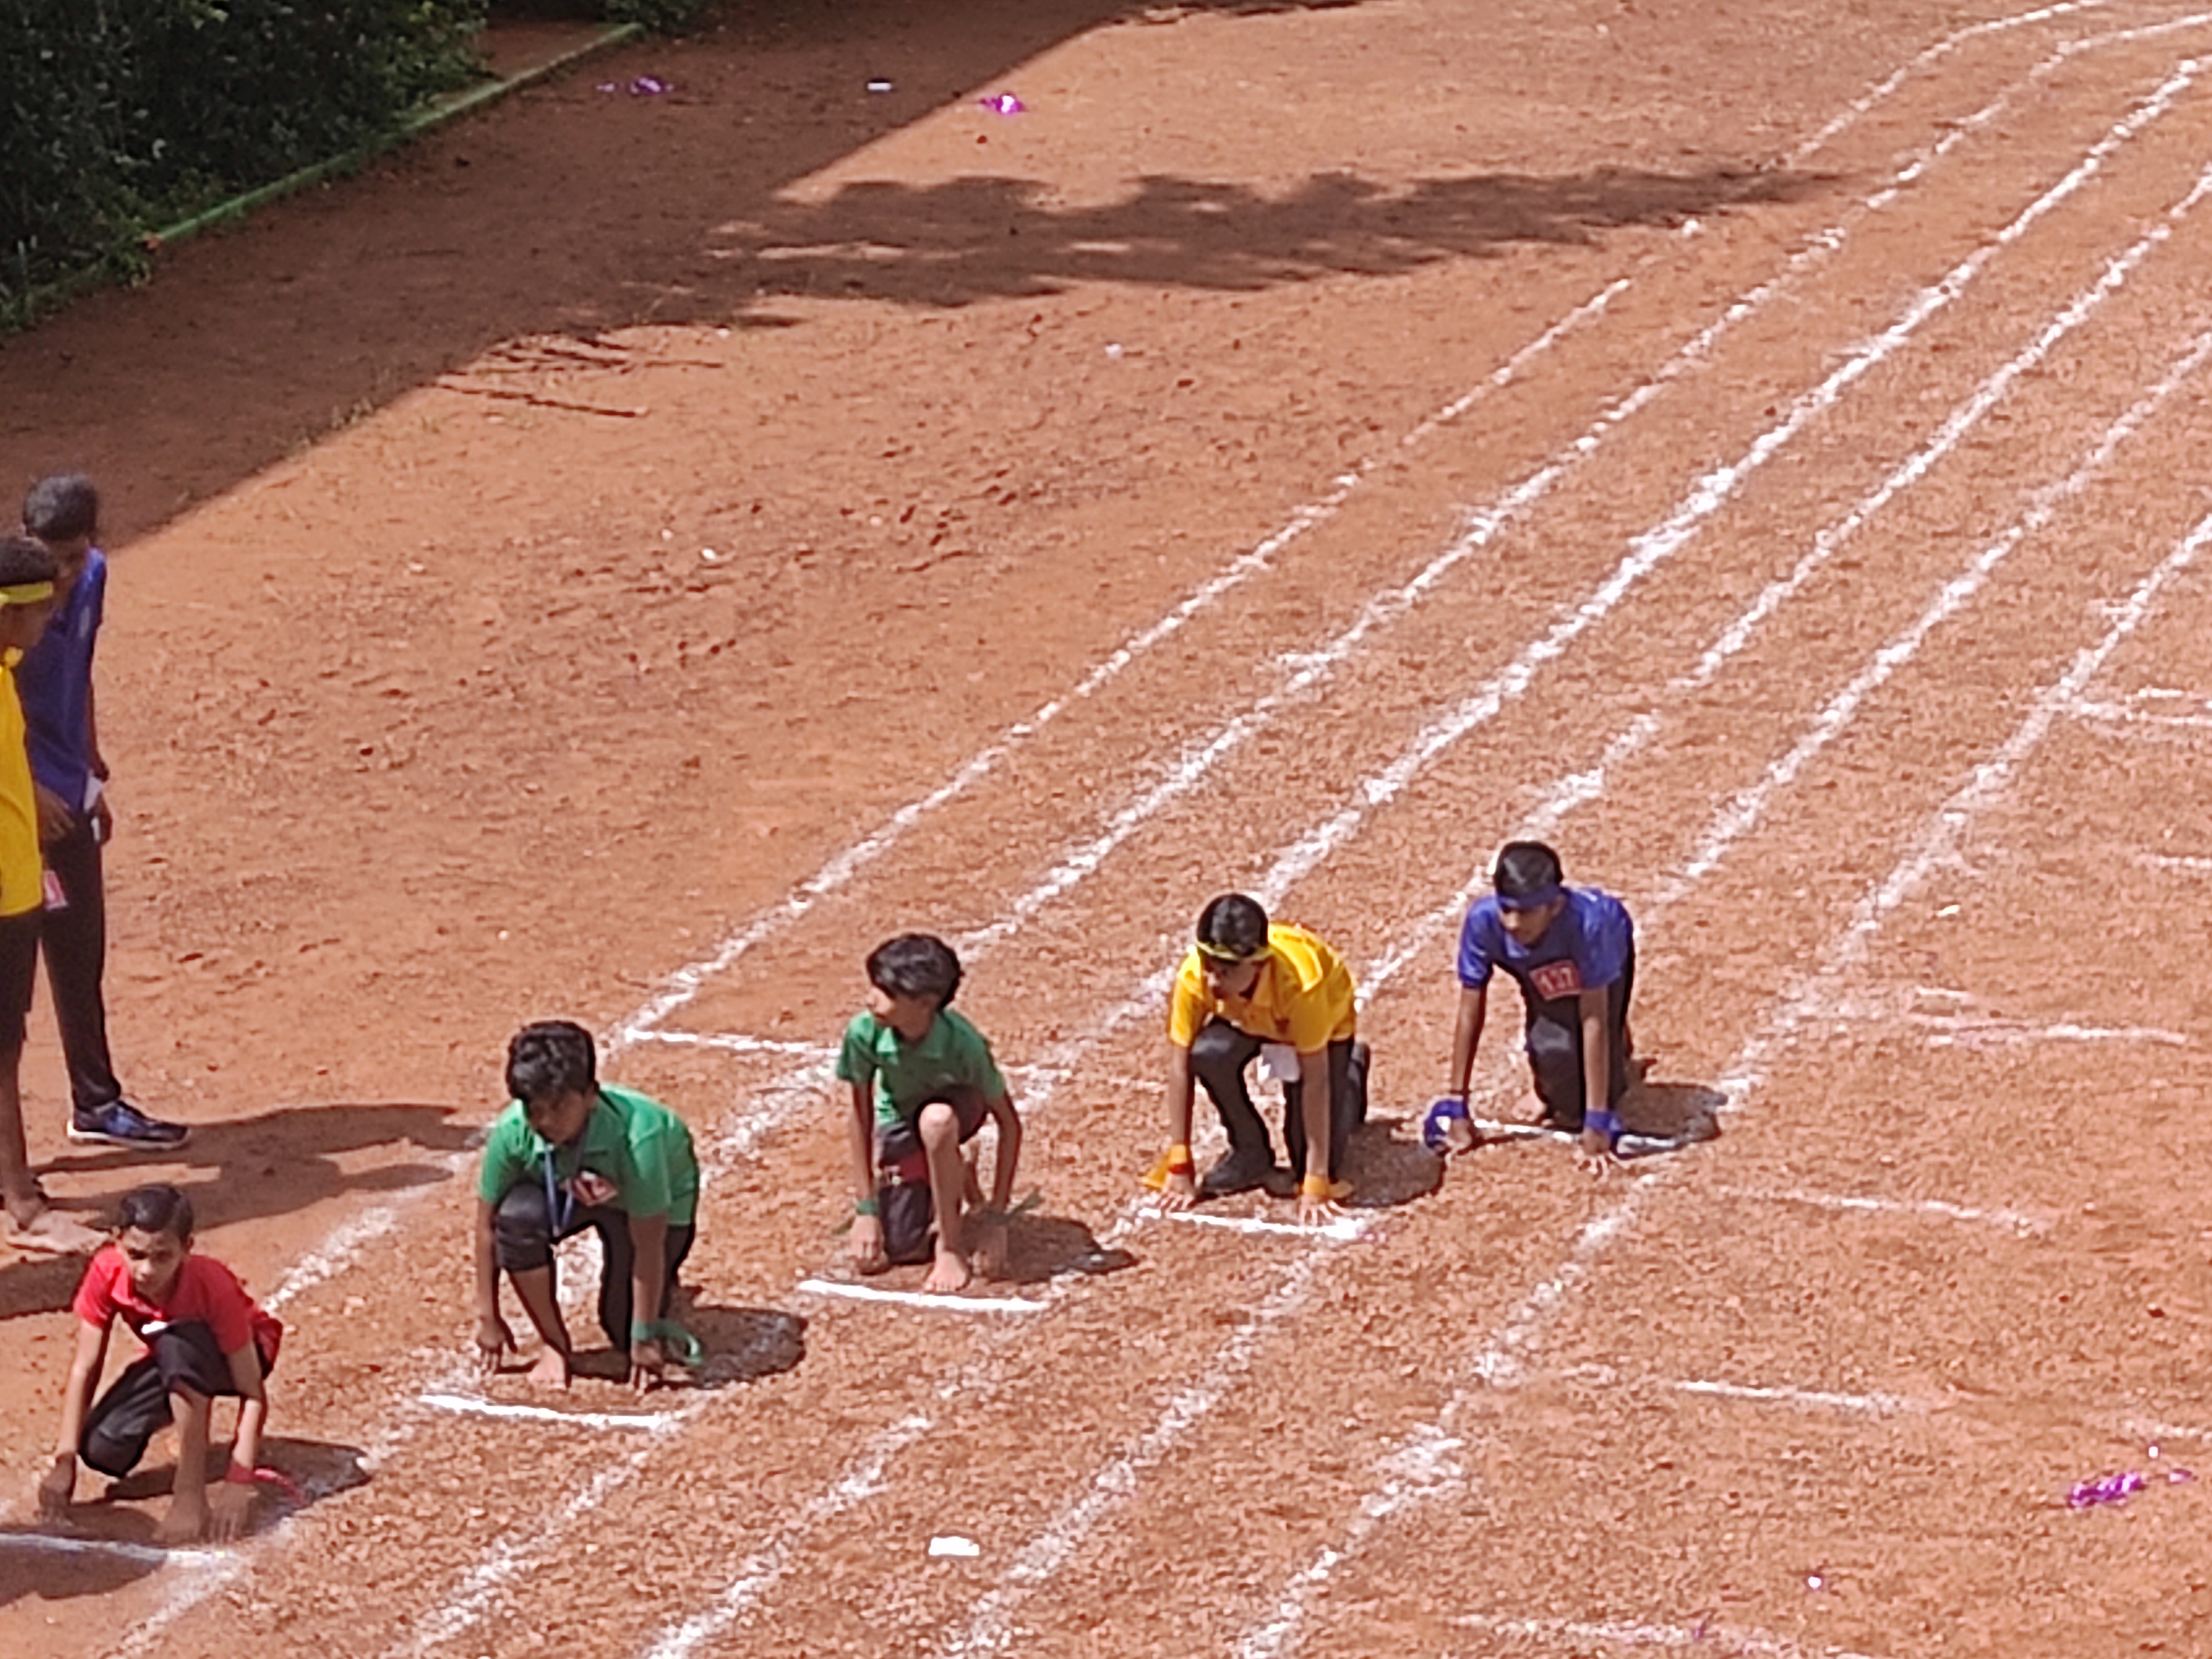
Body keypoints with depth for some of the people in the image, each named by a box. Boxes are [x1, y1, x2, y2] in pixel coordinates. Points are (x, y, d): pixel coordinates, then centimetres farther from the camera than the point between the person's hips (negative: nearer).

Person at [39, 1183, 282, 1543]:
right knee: (102, 1449, -21)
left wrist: (239, 1481, -41)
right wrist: (65, 1460, -25)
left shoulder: (212, 1286, -35)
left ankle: (192, 1496, -33)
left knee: (177, 1345, -39)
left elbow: (253, 1393, -32)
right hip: (174, 1364, 4)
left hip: (232, 1355, -4)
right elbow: (84, 1368, -19)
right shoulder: (107, 1273, -26)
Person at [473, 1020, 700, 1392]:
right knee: (517, 1215, -31)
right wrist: (487, 1317, -15)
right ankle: (556, 1346, -9)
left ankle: (663, 1288, 26)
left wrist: (644, 1338, -26)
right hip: (566, 1193, 3)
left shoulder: (635, 1136, -42)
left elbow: (647, 1245, -33)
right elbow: (488, 1223, -20)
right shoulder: (511, 1132, -34)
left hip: (662, 1202, -2)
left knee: (625, 1330, -11)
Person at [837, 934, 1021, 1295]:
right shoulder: (864, 1033, -30)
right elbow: (861, 1116, -15)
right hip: (898, 1121, 3)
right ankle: (956, 1178, 23)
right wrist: (866, 1207, -15)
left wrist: (997, 1216, -26)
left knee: (936, 1120, -42)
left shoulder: (962, 1043, -35)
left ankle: (951, 1248, -20)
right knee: (881, 1255, -7)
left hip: (956, 1108, -3)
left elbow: (1009, 1123, -25)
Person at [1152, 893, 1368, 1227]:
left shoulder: (1299, 983, -44)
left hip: (1327, 1017, -3)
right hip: (1247, 1019, 3)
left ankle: (1351, 1070, 20)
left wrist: (1315, 1185, -37)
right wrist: (1179, 1165, -27)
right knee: (1208, 1054, -32)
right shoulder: (1194, 975, -37)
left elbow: (1315, 1079, -39)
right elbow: (1180, 1065, -28)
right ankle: (1251, 1155, -5)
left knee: (1320, 1158, -11)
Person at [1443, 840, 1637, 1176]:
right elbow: (1471, 1013, -29)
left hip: (1609, 950, -2)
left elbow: (1594, 1020, -41)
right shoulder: (1483, 921, -38)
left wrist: (1597, 1120, -40)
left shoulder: (1586, 922, -45)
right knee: (1553, 1049, -23)